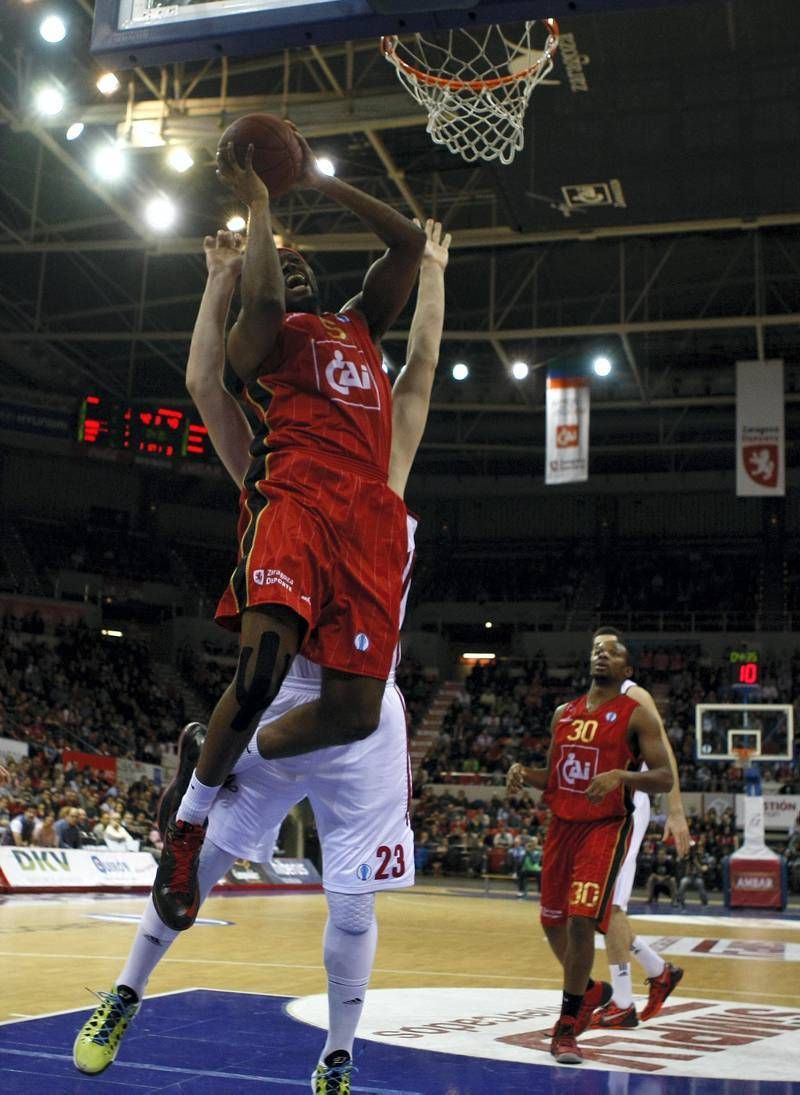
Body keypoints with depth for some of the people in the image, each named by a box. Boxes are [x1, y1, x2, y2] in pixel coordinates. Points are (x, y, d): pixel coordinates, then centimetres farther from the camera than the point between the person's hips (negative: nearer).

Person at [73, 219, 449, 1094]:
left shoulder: (385, 486, 6)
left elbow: (421, 368, 7)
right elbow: (203, 382, 2)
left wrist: (431, 273, 12)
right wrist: (221, 282, 3)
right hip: (274, 708, 0)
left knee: (354, 903, 6)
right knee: (198, 854, 6)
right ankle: (124, 996, 31)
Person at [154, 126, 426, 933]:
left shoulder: (359, 325, 33)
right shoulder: (257, 341, 16)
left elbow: (410, 242, 31)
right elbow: (263, 299, -9)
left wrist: (321, 183, 29)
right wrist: (256, 204, 6)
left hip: (371, 519, 5)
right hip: (293, 501, -5)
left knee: (354, 710, -9)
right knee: (263, 667, -29)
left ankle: (235, 761, 21)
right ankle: (189, 817, -1)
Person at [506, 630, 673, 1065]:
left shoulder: (636, 716, -5)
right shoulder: (563, 713, 11)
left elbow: (664, 778, -11)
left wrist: (620, 775, -28)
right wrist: (523, 773, -2)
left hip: (605, 828, -6)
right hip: (561, 825, 6)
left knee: (581, 920, -16)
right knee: (553, 922, 12)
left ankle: (566, 1028, -2)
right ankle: (589, 990, 39)